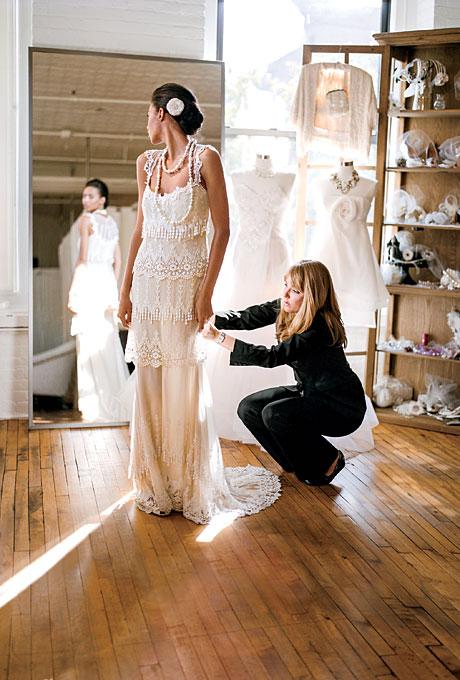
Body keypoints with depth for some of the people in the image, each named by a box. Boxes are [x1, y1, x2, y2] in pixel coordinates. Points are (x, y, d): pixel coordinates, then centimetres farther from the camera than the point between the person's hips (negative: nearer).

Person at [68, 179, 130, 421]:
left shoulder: (86, 219, -6)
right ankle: (116, 400, 16)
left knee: (90, 341, -4)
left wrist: (73, 290, -10)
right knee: (109, 340, 11)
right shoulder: (112, 222, 15)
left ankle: (97, 405, -3)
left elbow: (83, 258, -12)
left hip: (89, 280, -7)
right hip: (108, 281, 7)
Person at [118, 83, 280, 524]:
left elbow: (222, 230, -8)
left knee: (184, 386, 0)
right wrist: (126, 288, 11)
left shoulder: (205, 158, -6)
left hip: (186, 284, -5)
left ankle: (192, 486, 16)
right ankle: (156, 483, 20)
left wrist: (206, 293, -12)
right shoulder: (146, 162, 11)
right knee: (148, 384, 7)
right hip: (148, 283, 5)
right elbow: (140, 229, 15)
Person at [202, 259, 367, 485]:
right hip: (309, 392, 8)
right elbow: (247, 317, -9)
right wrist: (211, 319, -28)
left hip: (341, 407, -8)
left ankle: (327, 461, -3)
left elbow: (272, 357, -36)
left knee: (274, 414, -28)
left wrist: (220, 338, -39)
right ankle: (300, 463, 12)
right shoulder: (284, 309, -6)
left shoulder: (320, 327, -30)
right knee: (249, 409, -5)